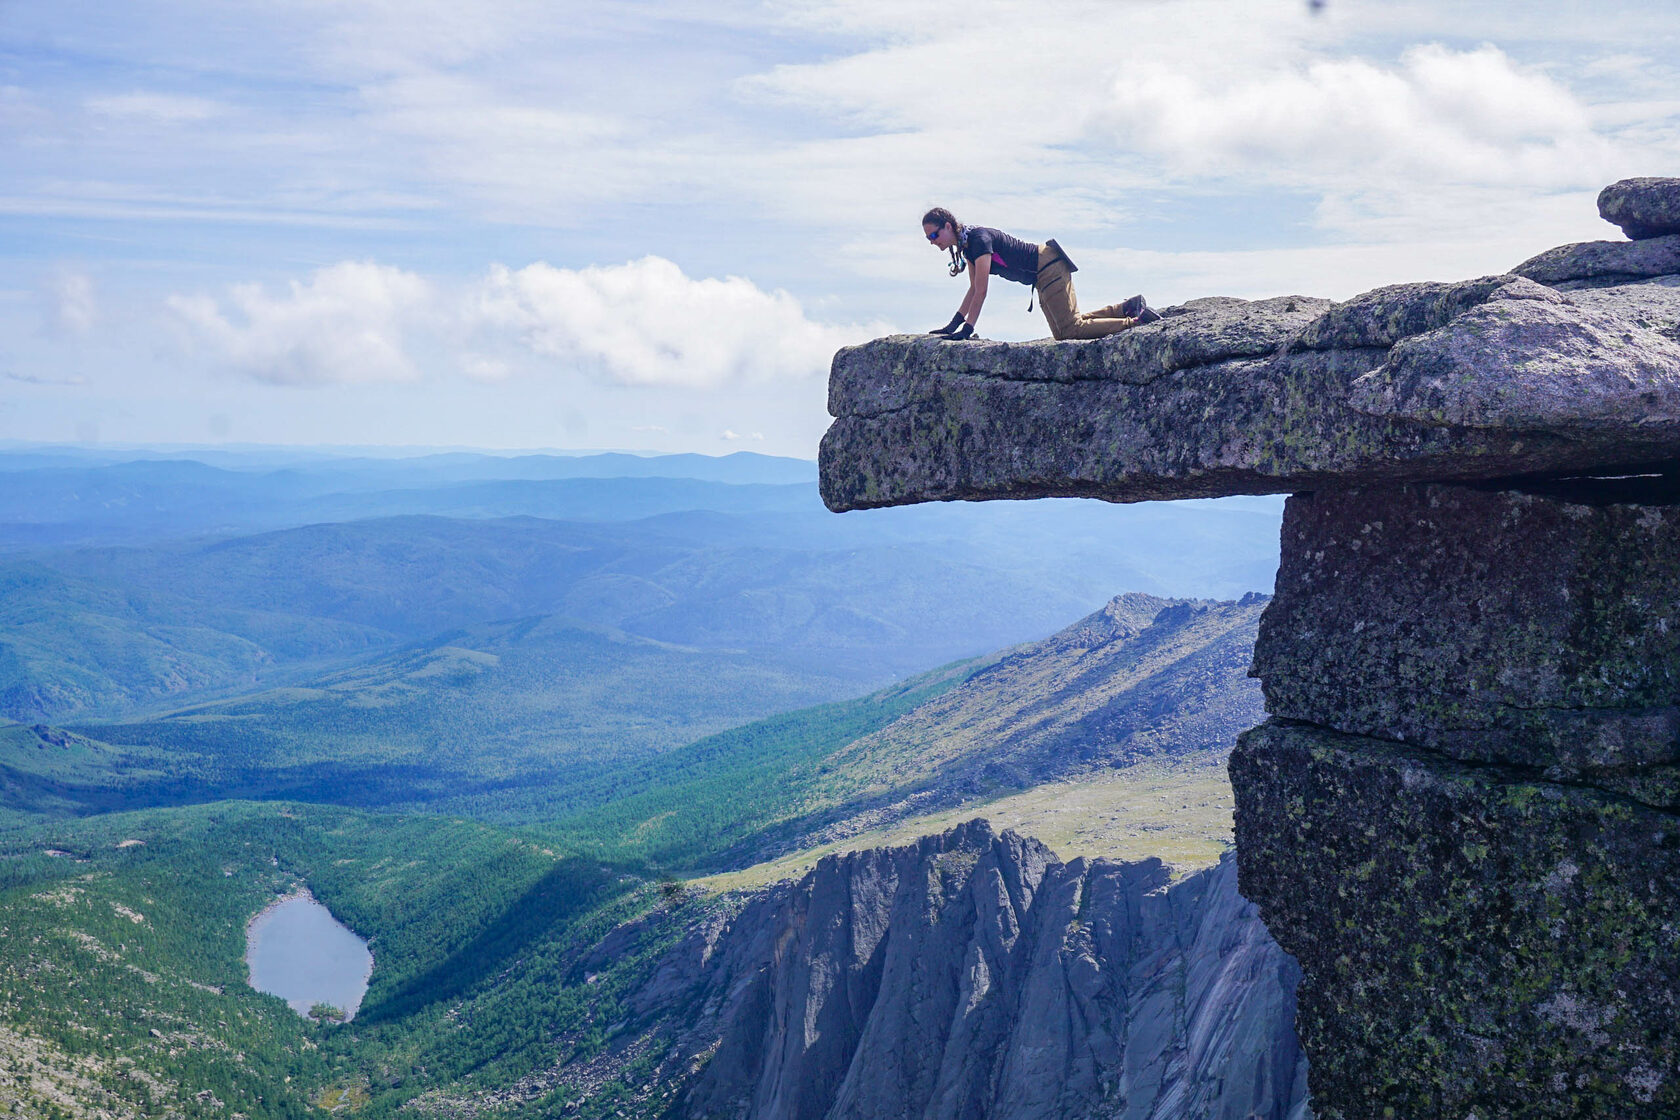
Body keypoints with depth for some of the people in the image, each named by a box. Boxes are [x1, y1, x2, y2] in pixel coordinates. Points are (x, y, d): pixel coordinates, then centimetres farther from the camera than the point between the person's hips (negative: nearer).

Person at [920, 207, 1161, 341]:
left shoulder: (979, 239, -23)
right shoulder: (967, 247, 6)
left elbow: (981, 292, -25)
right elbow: (973, 290, 14)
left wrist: (965, 331, -24)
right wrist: (952, 326, 9)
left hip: (1049, 268, -10)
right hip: (1043, 275, 10)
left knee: (1071, 330, -10)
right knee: (1062, 333, 15)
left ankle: (1139, 321, -6)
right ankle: (1129, 307, 19)